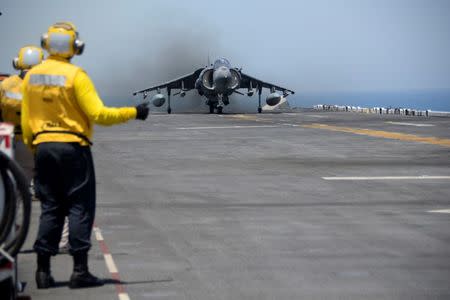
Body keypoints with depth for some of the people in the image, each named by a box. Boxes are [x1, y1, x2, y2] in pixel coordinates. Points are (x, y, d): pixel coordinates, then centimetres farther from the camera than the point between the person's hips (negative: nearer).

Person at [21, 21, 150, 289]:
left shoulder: (32, 76, 5)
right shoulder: (75, 75, -12)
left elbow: (26, 120, 9)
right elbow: (99, 114, -15)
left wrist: (32, 145, 21)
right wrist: (133, 113, -7)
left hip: (43, 146, 5)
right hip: (72, 147, -5)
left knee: (50, 208, 12)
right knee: (80, 208, 1)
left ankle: (43, 271, 10)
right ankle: (80, 271, -2)